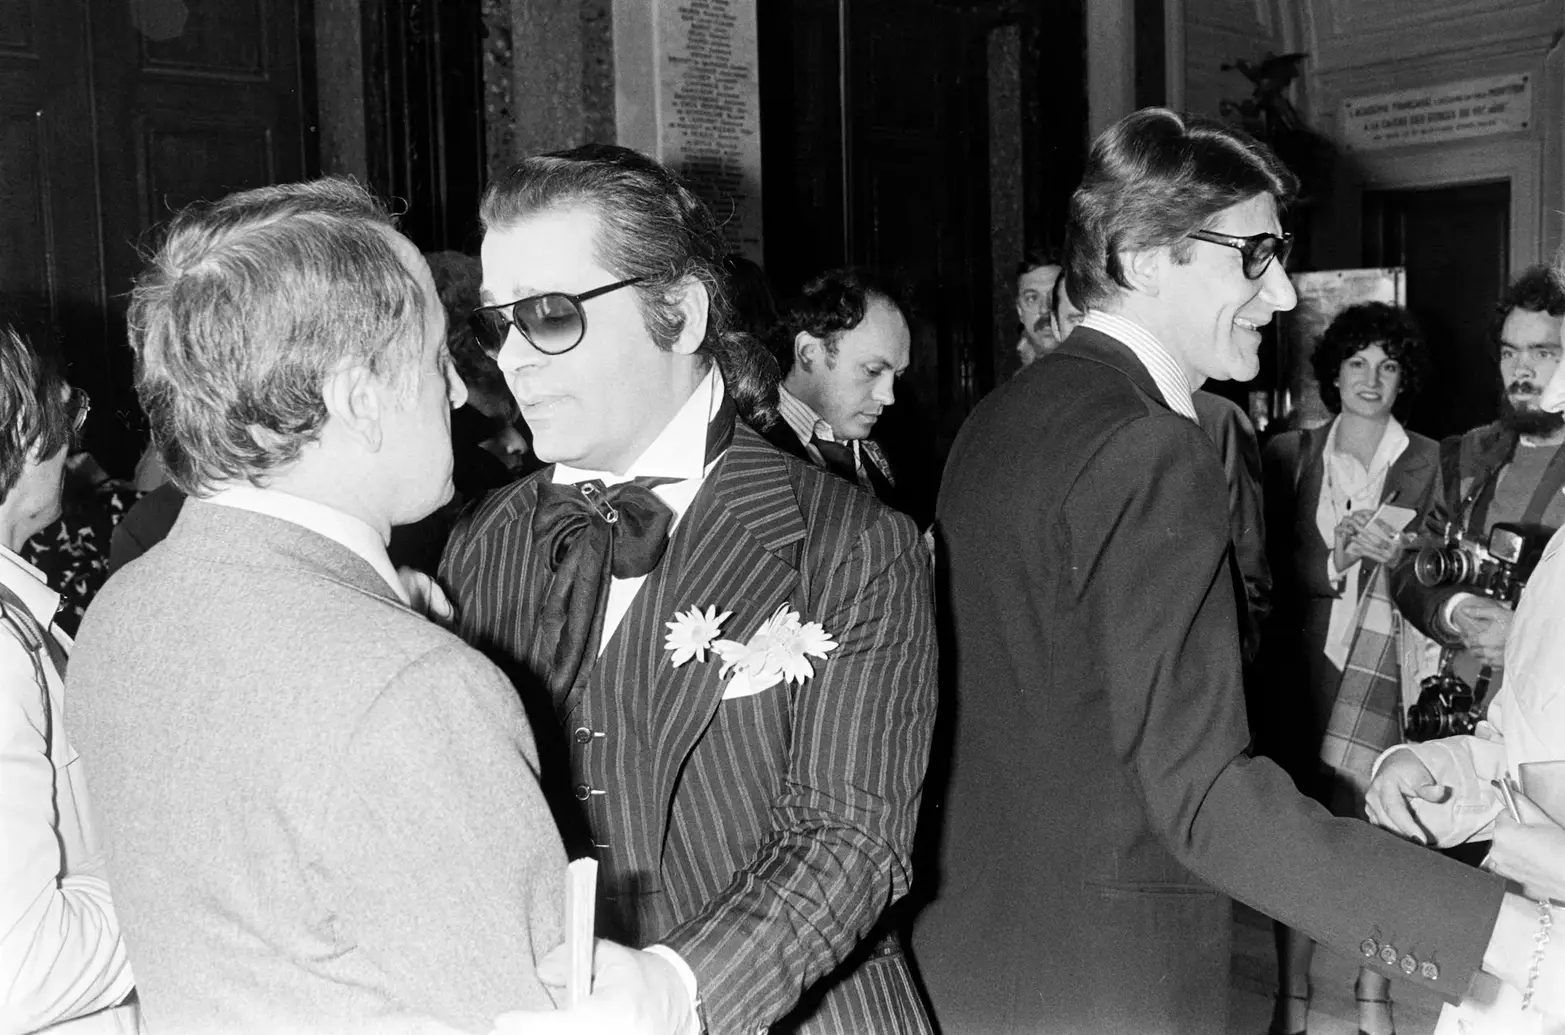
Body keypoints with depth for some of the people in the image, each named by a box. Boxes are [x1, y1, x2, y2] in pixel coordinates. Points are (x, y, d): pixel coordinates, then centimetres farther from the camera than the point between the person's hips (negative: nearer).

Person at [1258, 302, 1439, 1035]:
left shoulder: (1430, 462, 5)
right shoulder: (1289, 454, 7)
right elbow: (1270, 563, 1)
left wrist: (1398, 558, -14)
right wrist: (1338, 556, -15)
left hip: (1385, 666, -1)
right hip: (1302, 663, 1)